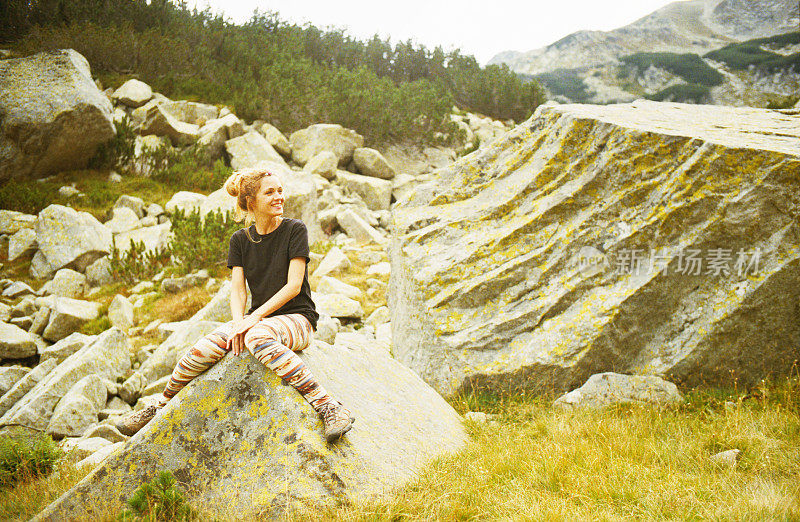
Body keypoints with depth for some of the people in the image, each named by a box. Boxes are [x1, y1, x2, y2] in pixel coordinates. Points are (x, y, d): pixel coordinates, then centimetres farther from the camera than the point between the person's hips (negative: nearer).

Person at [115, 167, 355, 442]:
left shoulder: (295, 230, -5)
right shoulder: (240, 239, 8)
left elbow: (294, 286, -13)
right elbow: (237, 290, 1)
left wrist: (255, 318, -21)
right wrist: (238, 324, -19)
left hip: (297, 317, -4)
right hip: (259, 318, 4)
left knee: (258, 337, -38)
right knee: (205, 347, -22)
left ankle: (327, 405, -41)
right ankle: (159, 407, 0)